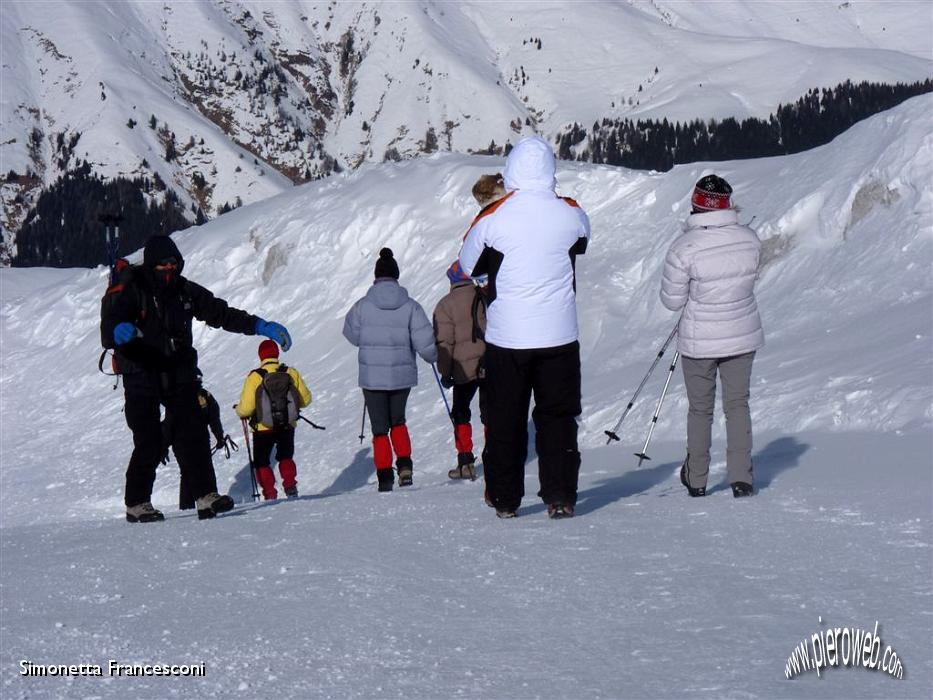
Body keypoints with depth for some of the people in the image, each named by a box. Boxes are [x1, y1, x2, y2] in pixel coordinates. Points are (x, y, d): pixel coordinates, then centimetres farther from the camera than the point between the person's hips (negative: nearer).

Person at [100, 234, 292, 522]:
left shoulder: (185, 291, 8)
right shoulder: (130, 291, -7)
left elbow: (221, 313, 14)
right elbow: (109, 325, -21)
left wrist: (259, 326, 6)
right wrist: (120, 331, -46)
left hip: (179, 376, 4)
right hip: (141, 377, -4)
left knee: (193, 434, -9)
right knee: (149, 443, -8)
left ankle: (205, 496, -11)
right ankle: (137, 504, 5)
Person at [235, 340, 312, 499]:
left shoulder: (255, 377, -14)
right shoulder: (291, 373, -5)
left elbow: (246, 408, -15)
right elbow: (305, 399, 2)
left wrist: (239, 411, 8)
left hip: (263, 428, -3)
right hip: (288, 426, 3)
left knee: (262, 462, 15)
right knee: (286, 457, 25)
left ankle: (270, 494, 4)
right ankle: (290, 486, 8)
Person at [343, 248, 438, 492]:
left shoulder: (362, 306, -8)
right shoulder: (410, 306, -8)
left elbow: (352, 335, 7)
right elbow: (425, 343, -10)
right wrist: (433, 356, 11)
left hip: (372, 377, -1)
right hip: (402, 376, 1)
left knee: (380, 428, 10)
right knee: (398, 421, 23)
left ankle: (385, 477, 5)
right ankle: (404, 465, 7)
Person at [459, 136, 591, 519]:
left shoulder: (492, 218, -9)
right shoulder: (572, 214, -5)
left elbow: (467, 267, 6)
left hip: (505, 337, -1)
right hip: (559, 337, 1)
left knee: (505, 419, 11)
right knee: (558, 416, 9)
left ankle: (505, 498, 16)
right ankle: (560, 497, 6)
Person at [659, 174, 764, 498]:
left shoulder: (684, 248, -21)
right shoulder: (749, 239, -10)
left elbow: (672, 301, -13)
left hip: (699, 341, -2)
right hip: (743, 337, 2)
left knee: (700, 409, 13)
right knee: (738, 404, 13)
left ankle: (696, 480, 24)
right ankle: (741, 478, 7)